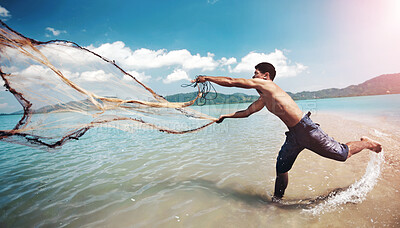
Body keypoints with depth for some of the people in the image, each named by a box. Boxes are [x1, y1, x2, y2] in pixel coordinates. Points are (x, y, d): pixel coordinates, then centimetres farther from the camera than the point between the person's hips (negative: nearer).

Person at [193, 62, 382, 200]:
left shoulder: (266, 84, -11)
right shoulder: (263, 100, 14)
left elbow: (232, 82, -12)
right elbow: (246, 112, 24)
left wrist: (206, 78, -3)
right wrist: (226, 116, 21)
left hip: (306, 129, -9)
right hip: (293, 135, 9)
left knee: (342, 154, 7)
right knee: (281, 168, 9)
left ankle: (366, 143, 36)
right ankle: (276, 201, 25)